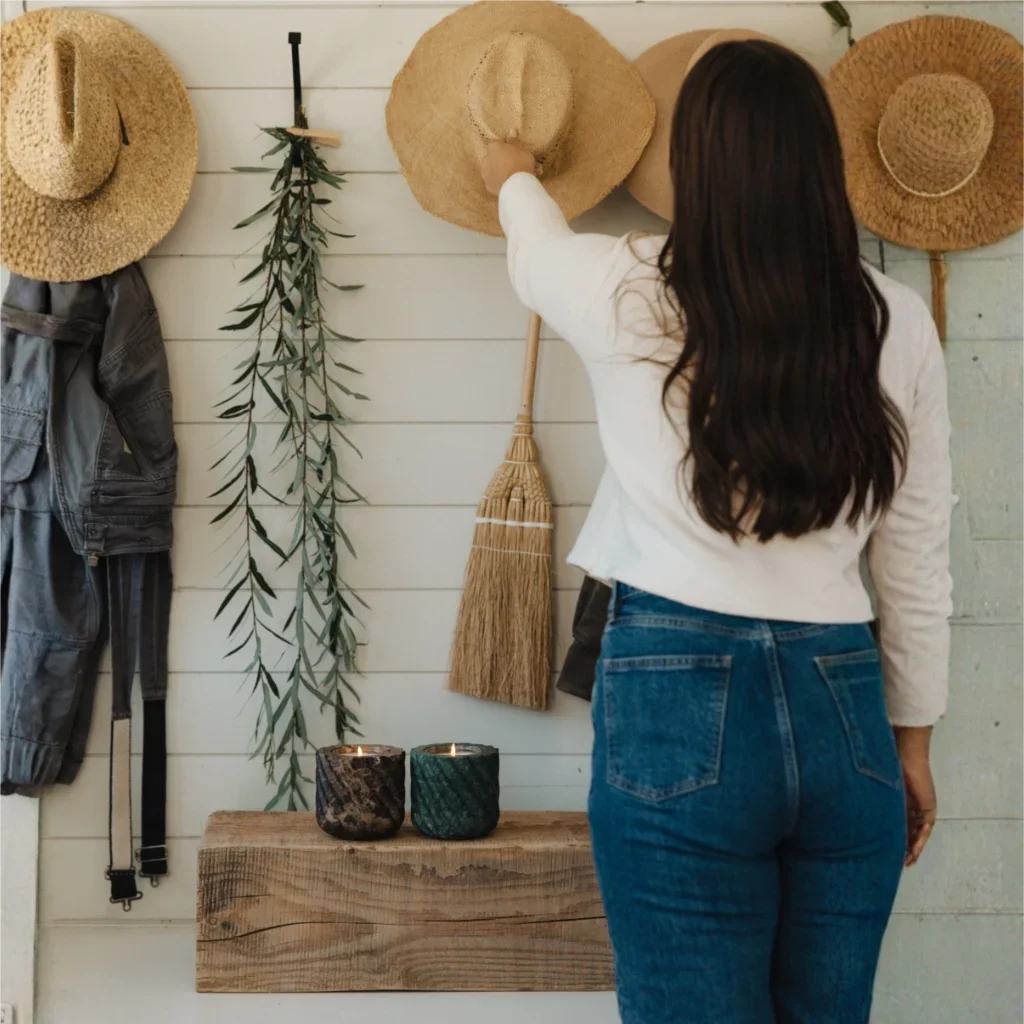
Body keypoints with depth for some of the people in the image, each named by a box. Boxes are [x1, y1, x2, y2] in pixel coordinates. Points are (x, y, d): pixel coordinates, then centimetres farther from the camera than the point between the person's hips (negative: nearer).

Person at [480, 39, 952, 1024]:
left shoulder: (633, 293, -5)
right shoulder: (896, 322, 1)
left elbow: (535, 249, 20)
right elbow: (917, 556, 6)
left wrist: (513, 177, 43)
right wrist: (912, 734, 17)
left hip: (680, 698, -3)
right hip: (845, 708, 3)